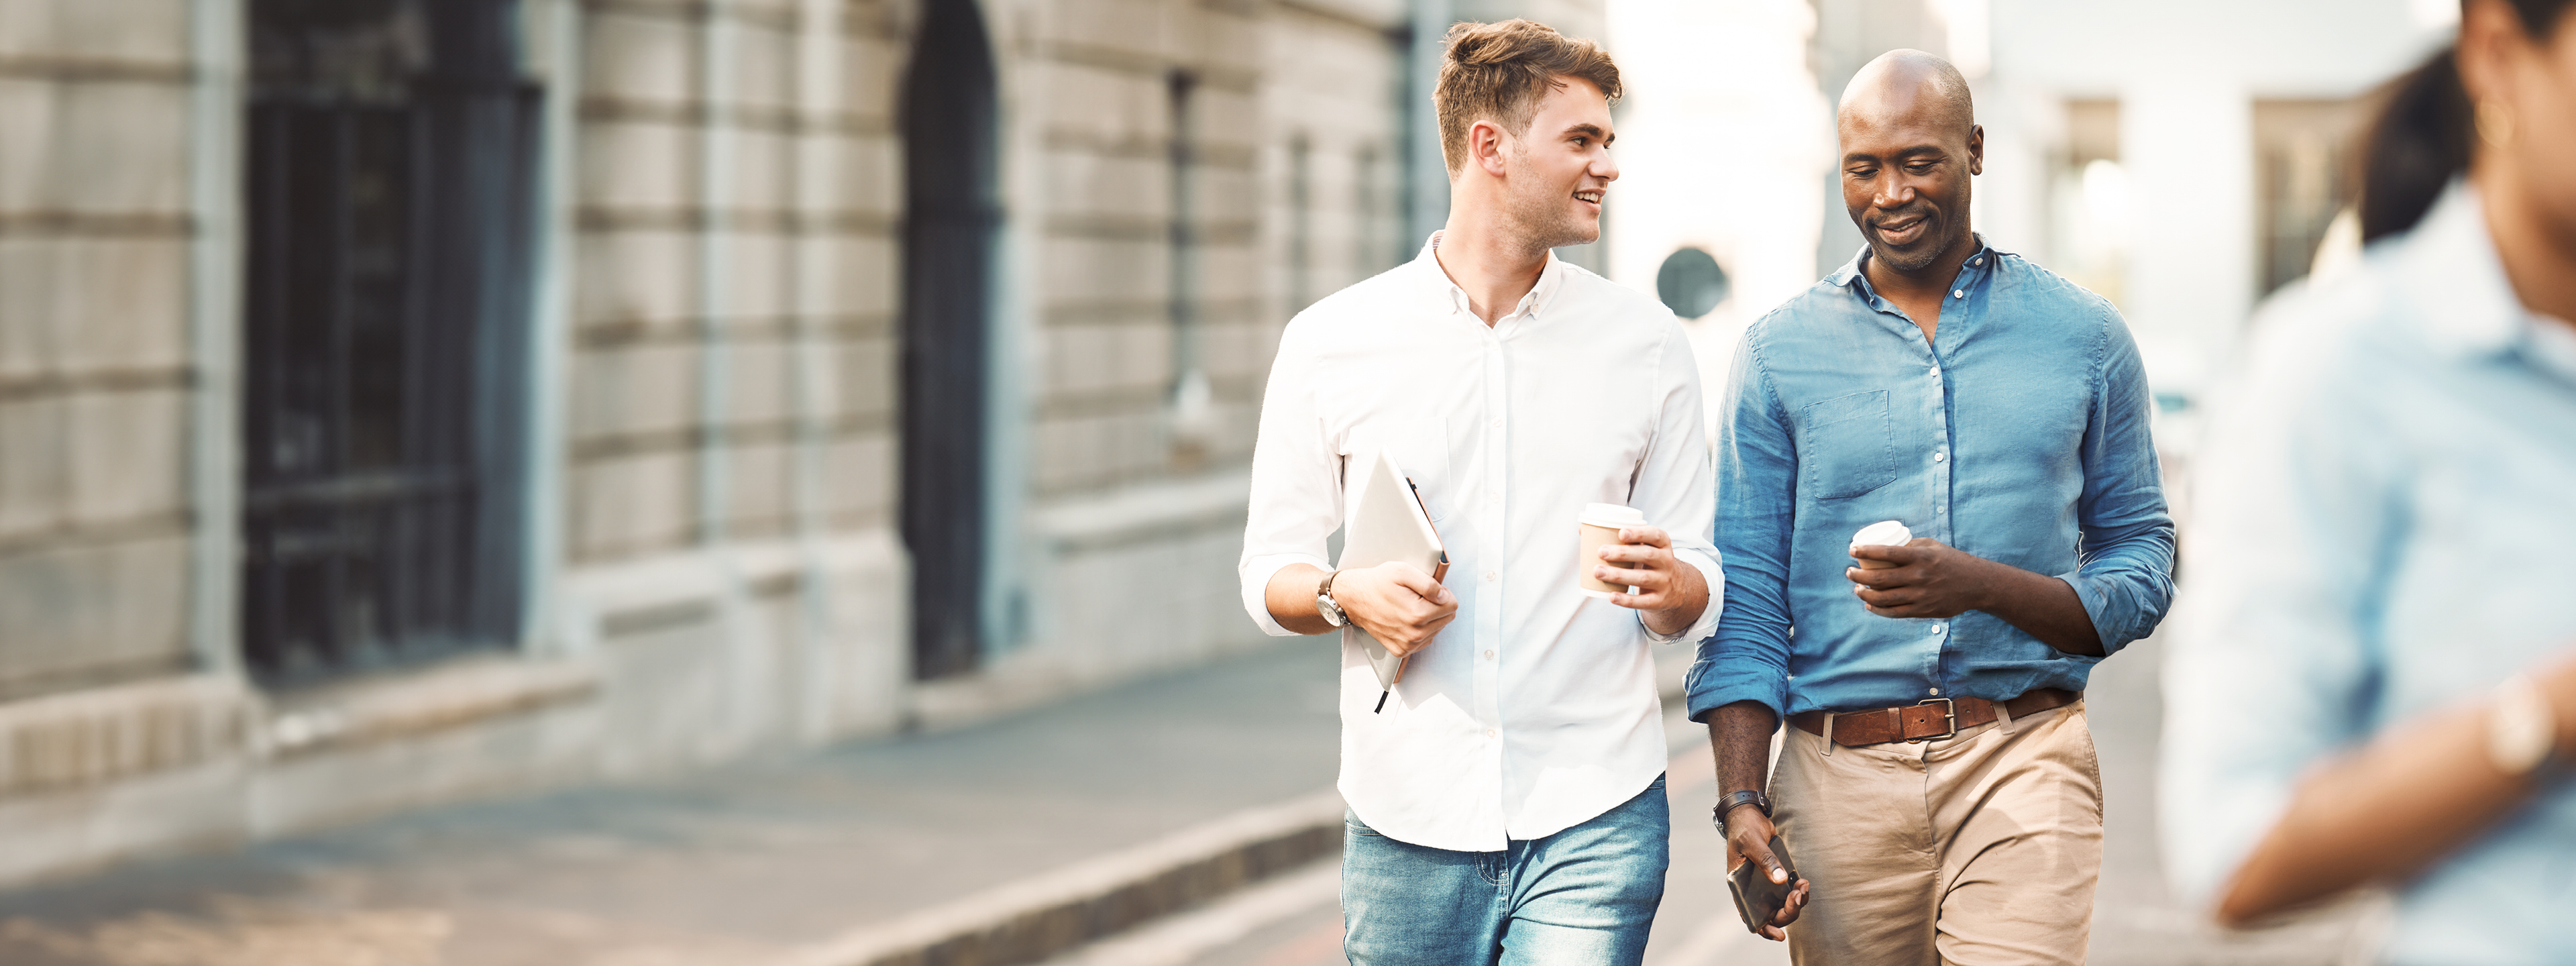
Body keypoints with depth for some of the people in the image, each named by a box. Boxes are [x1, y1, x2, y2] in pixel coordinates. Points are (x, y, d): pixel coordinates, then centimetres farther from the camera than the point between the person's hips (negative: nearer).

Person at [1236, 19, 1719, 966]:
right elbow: (1271, 575, 8)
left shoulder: (1647, 344, 8)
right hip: (1407, 821, 0)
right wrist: (1348, 593, -14)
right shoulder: (1331, 342, 3)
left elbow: (1697, 597, 10)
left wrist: (1669, 584, -13)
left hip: (1591, 823, 0)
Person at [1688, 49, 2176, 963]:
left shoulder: (2084, 337, 8)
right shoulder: (1779, 351, 8)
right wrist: (1742, 803, -6)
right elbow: (1744, 602, 5)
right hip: (1841, 776, 1)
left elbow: (2142, 571, 7)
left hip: (2024, 762, -1)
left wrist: (1984, 586, -12)